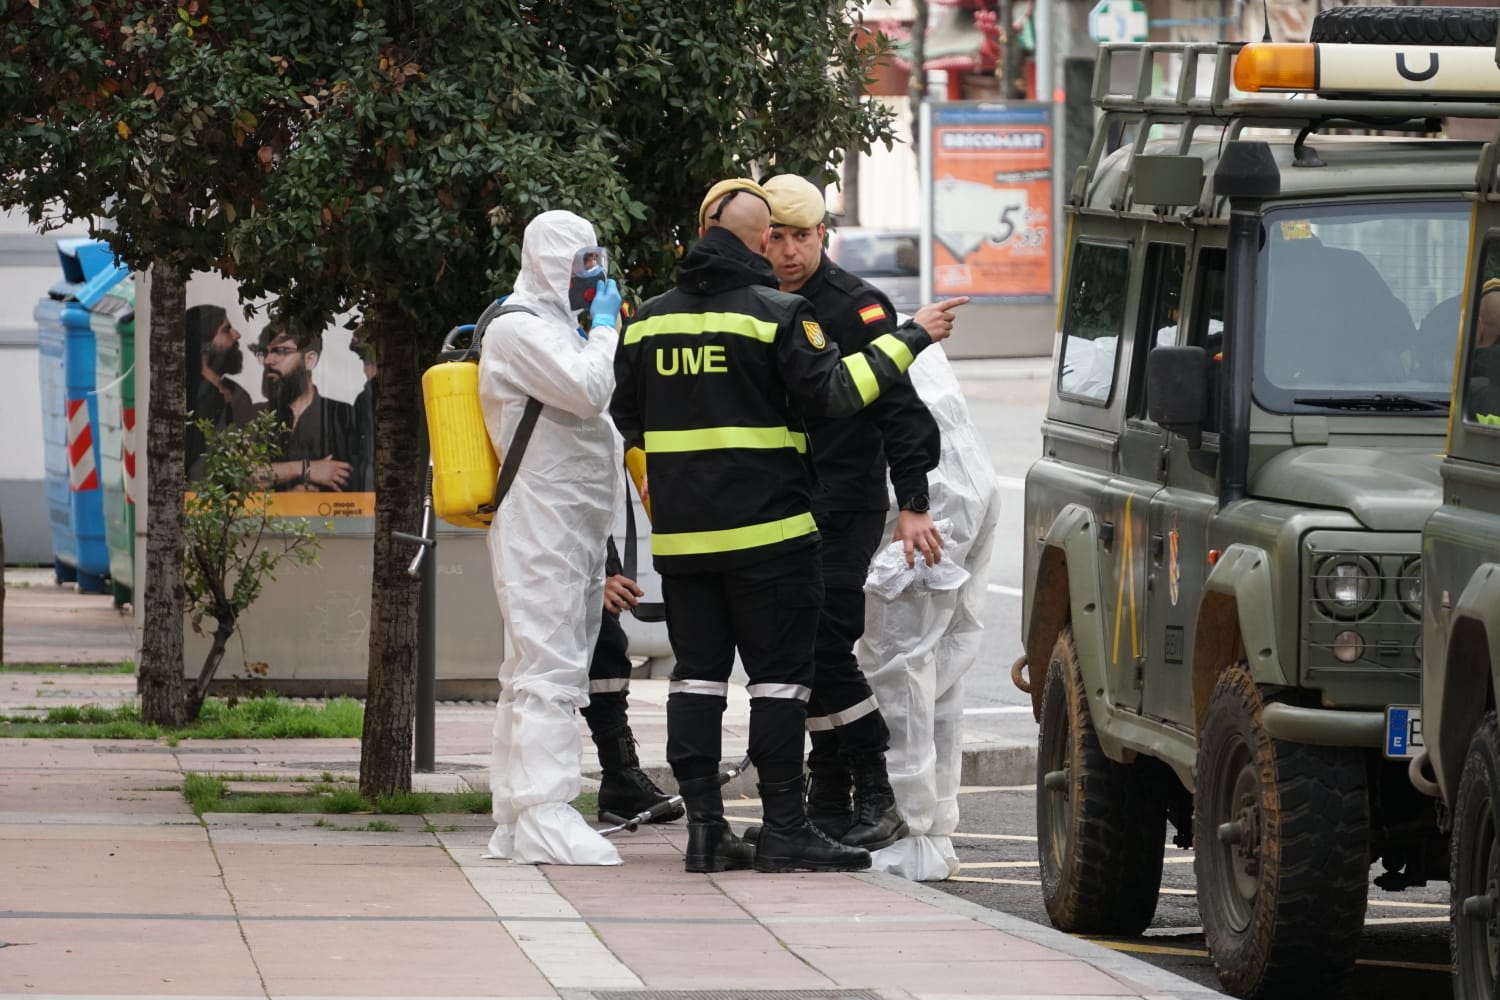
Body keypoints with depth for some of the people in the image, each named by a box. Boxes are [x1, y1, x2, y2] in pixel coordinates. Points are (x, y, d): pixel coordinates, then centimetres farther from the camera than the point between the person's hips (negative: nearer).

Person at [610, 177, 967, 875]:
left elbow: (627, 417, 16)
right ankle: (783, 827, -4)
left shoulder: (650, 320, 9)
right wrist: (909, 340, -5)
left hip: (680, 531, 5)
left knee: (698, 671, 9)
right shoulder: (776, 314, -9)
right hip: (766, 527, -5)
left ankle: (703, 824, 5)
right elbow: (832, 392, -14)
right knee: (779, 673, -2)